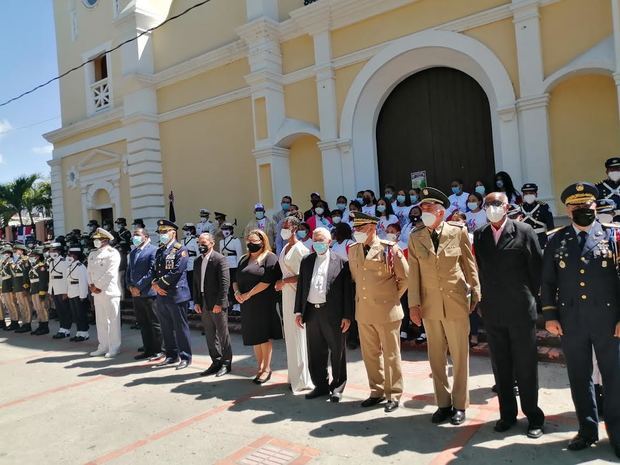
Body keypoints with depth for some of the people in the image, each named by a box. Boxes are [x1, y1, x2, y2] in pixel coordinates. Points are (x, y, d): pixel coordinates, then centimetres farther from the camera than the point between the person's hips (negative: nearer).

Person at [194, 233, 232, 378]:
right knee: (210, 335, 13)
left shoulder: (220, 259, -11)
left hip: (217, 305, -6)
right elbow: (195, 283, 14)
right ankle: (216, 362, 24)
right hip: (204, 304, 7)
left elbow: (225, 283, -15)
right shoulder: (198, 260, 11)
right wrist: (197, 302, 7)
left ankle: (226, 363, 17)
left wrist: (219, 303, -18)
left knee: (223, 334, 5)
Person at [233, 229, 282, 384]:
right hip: (247, 305, 6)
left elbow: (267, 281, -17)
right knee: (254, 335, 12)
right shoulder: (244, 259, 16)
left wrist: (248, 294, -15)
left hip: (264, 303, -6)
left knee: (264, 335, 0)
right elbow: (236, 280, 15)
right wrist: (237, 292, -6)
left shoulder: (270, 258, -6)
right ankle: (260, 366, 24)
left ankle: (266, 369, 11)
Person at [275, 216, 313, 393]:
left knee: (298, 335, -2)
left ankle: (302, 379, 9)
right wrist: (281, 283, 4)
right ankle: (294, 375, 23)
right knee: (290, 335, 13)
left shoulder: (300, 249, -13)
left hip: (296, 294, -8)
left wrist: (283, 282, -11)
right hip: (286, 294, 8)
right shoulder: (285, 248, 14)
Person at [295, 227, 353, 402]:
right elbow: (301, 287, 11)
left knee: (337, 351, 7)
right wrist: (298, 311, 6)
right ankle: (321, 385, 28)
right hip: (312, 312, 4)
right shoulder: (306, 261, 11)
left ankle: (338, 387, 23)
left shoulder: (340, 262, -2)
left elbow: (347, 290, -5)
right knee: (315, 353, 12)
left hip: (333, 313, -4)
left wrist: (347, 315, -9)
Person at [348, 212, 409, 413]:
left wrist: (393, 296, 2)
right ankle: (377, 391, 30)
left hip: (386, 310, -5)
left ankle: (393, 395, 20)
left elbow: (405, 277, -3)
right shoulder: (353, 250, 7)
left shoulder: (389, 249, -10)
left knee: (391, 354, 6)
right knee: (370, 354, 14)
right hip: (363, 310, 6)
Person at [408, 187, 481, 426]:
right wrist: (414, 304, -3)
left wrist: (476, 295, 3)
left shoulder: (459, 232, -3)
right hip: (429, 305, 2)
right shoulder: (415, 237, 2)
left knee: (459, 356, 8)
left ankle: (459, 404, 24)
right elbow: (413, 272, 0)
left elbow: (470, 265, 2)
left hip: (456, 303, -2)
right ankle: (443, 403, 27)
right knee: (436, 357, 12)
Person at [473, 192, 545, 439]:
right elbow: (480, 269, 9)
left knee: (526, 365, 6)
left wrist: (530, 297, 2)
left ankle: (533, 416, 21)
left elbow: (537, 267, -1)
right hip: (492, 311, 3)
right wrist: (487, 298, 7)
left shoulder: (524, 231, -5)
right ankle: (507, 413, 25)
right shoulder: (479, 235, 5)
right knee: (501, 366, 12)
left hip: (521, 310, -3)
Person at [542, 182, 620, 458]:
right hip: (571, 321, 2)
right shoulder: (557, 241, 5)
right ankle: (587, 430, 28)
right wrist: (549, 316, 1)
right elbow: (547, 281, 6)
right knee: (579, 379, 12)